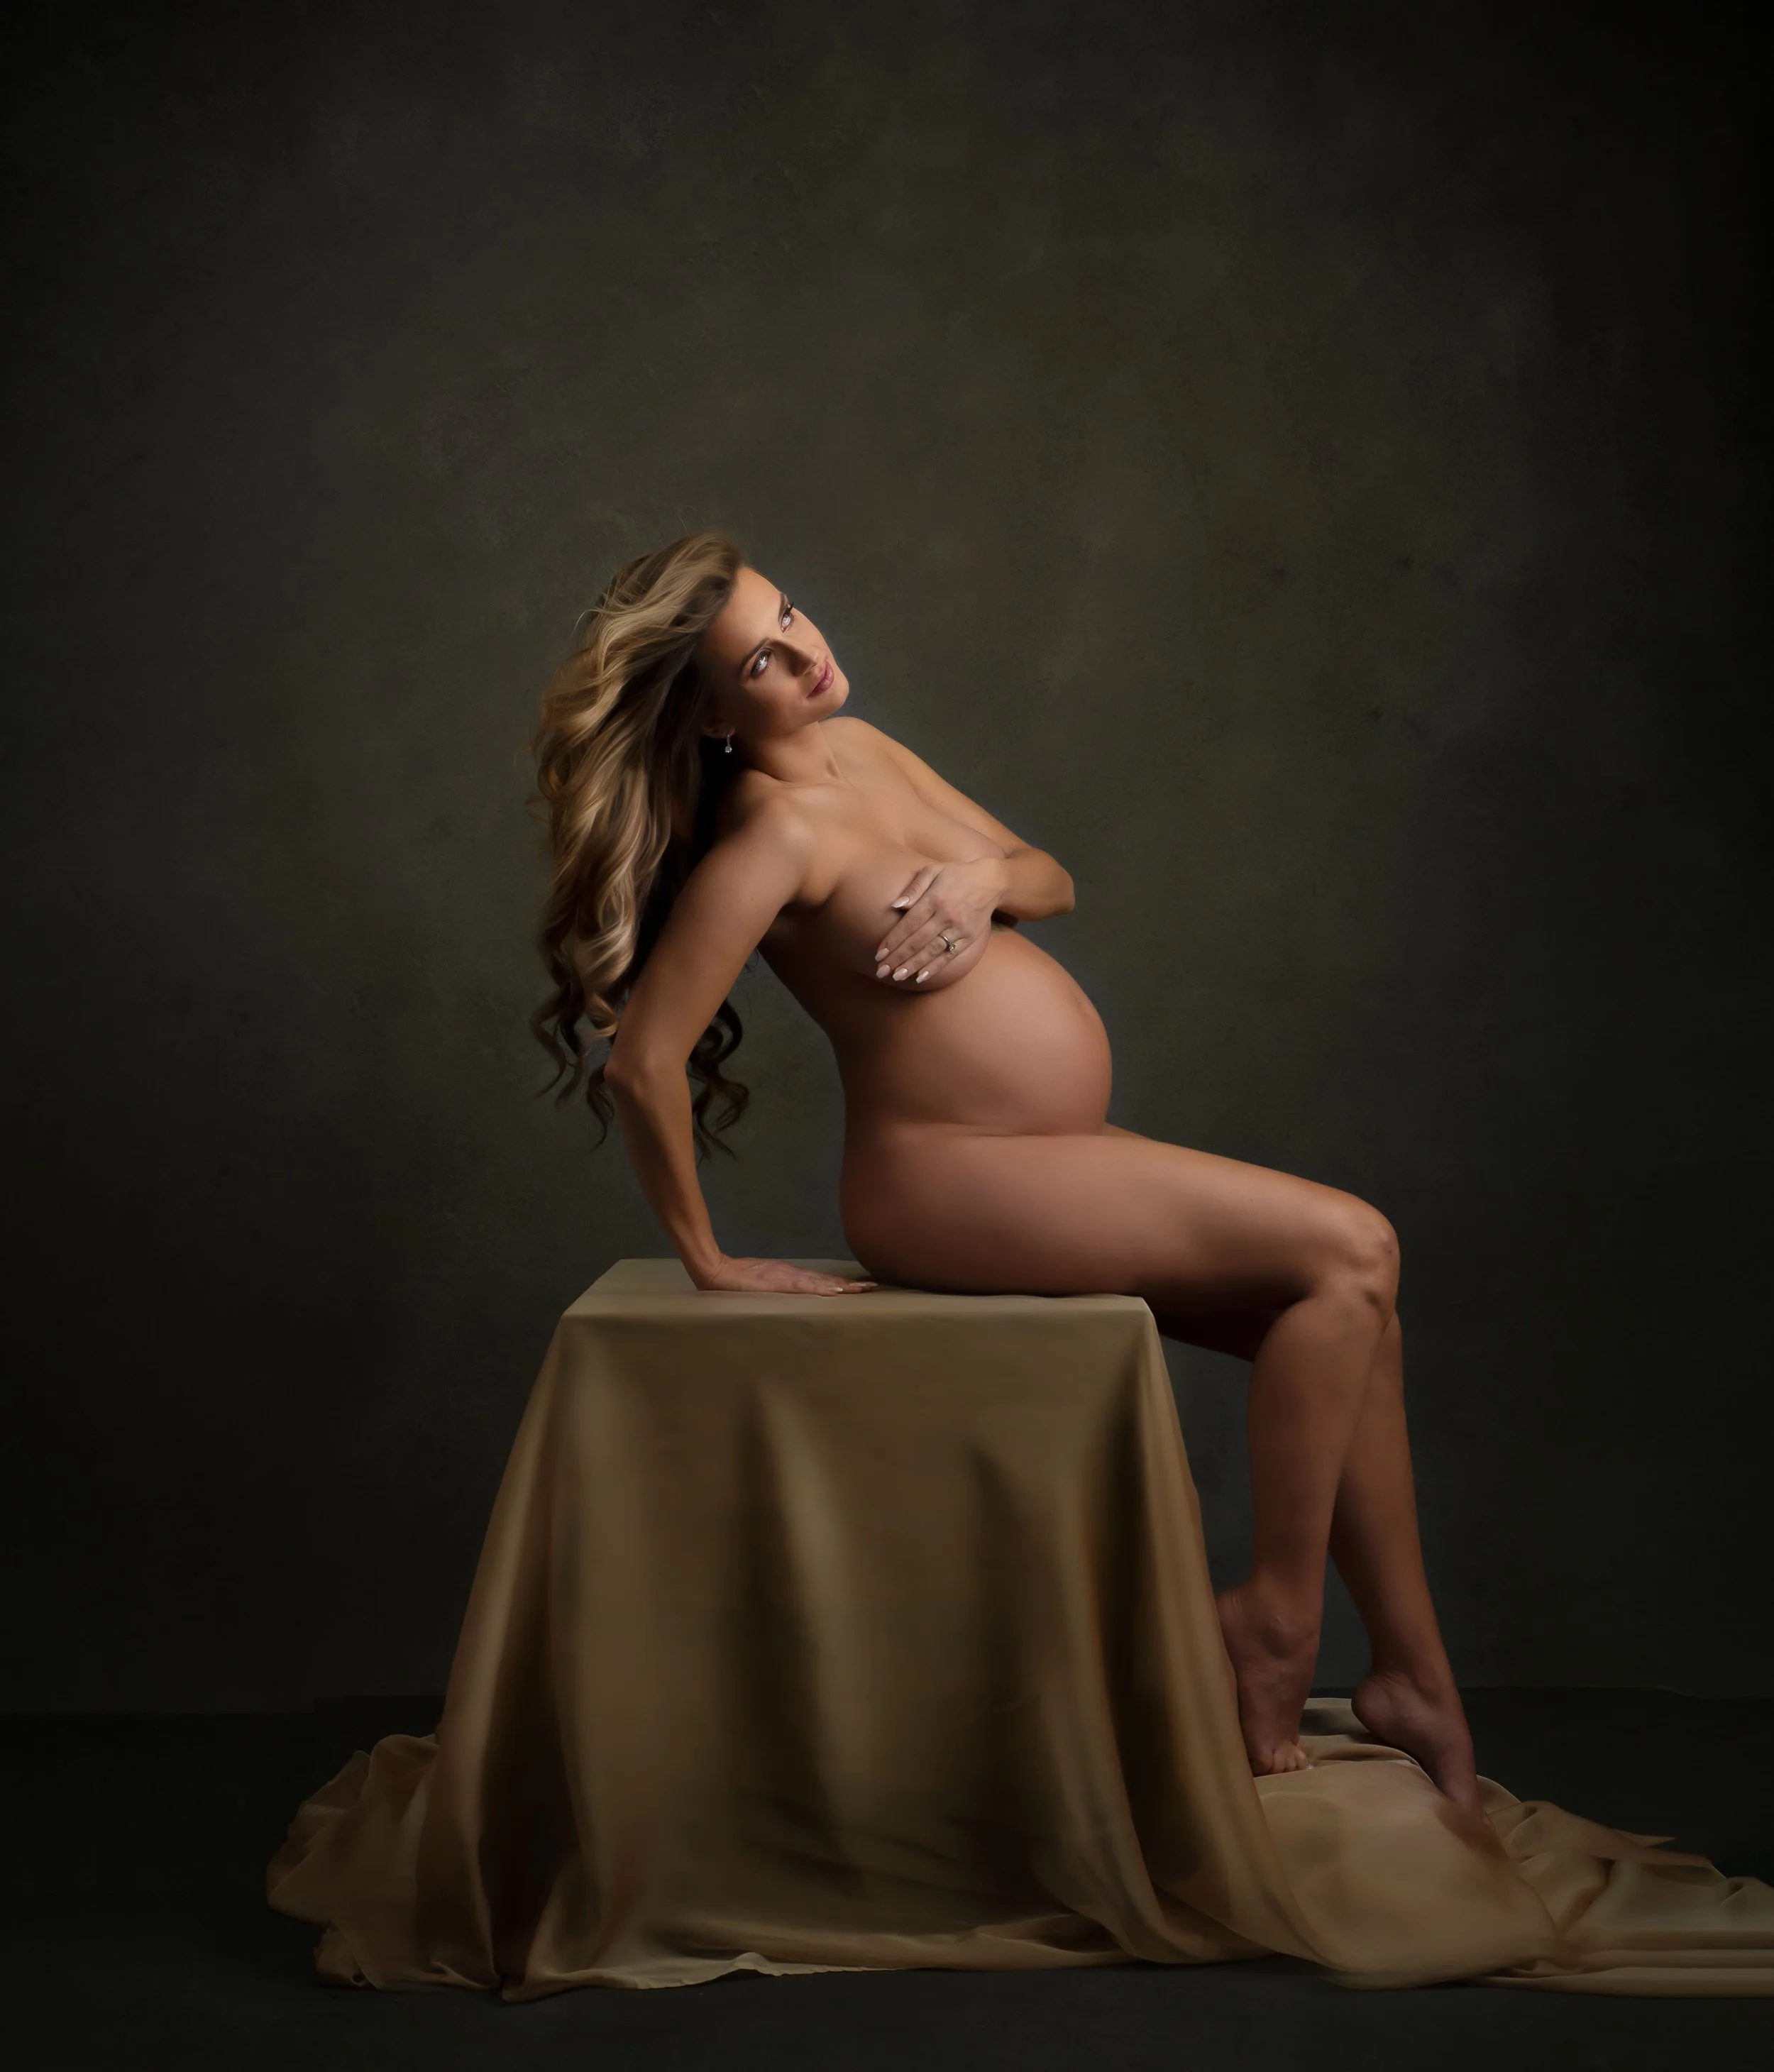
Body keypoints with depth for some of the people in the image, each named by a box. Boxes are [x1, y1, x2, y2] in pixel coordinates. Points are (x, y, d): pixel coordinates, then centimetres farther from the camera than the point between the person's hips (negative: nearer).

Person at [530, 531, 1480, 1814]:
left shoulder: (861, 748, 10)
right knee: (1351, 1250, -14)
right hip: (949, 1183, -9)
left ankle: (1417, 1675, 10)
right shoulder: (775, 829, -18)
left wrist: (985, 878, -7)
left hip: (1058, 1159, 9)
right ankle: (1275, 1615, -3)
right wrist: (710, 1265, -15)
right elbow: (645, 1058, -23)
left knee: (1359, 1321, 1)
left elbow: (1056, 883, 16)